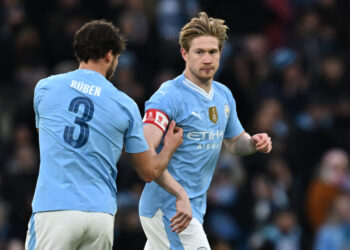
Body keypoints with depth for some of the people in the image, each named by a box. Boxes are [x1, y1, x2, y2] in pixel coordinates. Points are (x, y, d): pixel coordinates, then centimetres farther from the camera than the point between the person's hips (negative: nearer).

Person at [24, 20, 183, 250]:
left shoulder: (44, 88, 7)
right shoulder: (125, 105, 6)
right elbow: (149, 172, 13)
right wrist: (170, 147, 35)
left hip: (54, 208, -2)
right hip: (101, 213, 2)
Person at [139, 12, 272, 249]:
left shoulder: (224, 95, 11)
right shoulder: (168, 97, -16)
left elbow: (235, 141, 27)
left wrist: (254, 142, 3)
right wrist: (180, 194, -32)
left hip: (194, 209, 8)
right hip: (167, 208, -8)